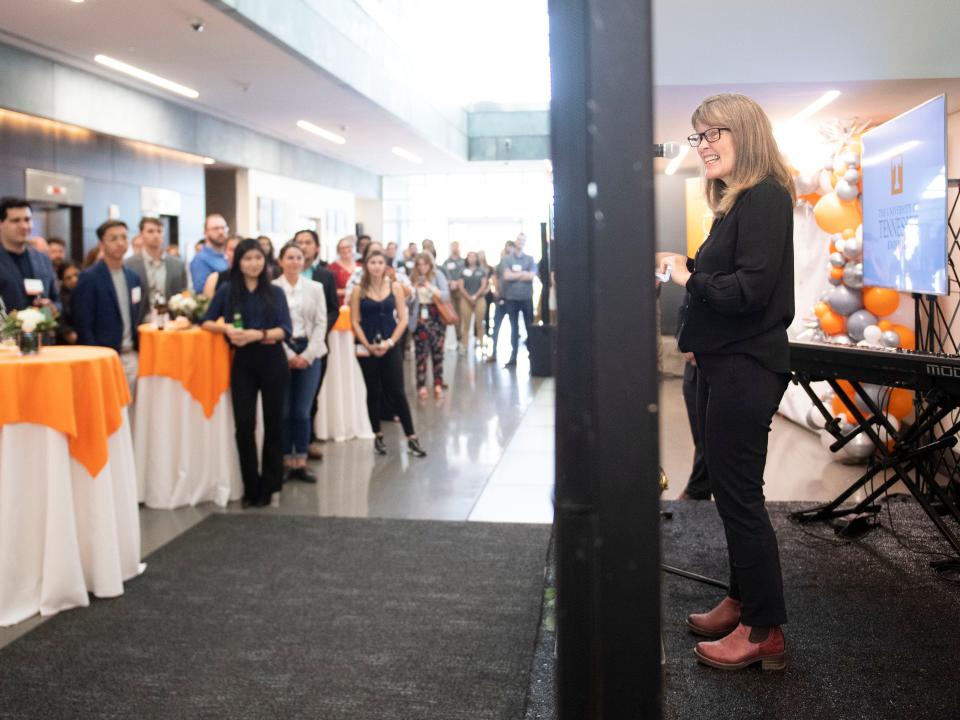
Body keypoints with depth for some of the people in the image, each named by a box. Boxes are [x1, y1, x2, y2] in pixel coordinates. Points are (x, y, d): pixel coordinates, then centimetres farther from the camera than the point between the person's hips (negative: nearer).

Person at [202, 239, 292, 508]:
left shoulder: (275, 292, 3)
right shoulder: (227, 291, 3)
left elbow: (285, 330, -5)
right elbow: (206, 322, 7)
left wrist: (258, 334, -21)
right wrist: (226, 328, -14)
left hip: (273, 361, 1)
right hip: (242, 362, 0)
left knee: (273, 421, 6)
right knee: (244, 423, -5)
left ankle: (269, 486, 18)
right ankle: (251, 487, 8)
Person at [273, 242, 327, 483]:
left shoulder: (315, 288, 8)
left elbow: (321, 323, 4)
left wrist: (308, 355, -6)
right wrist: (289, 355, -9)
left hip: (309, 354, 2)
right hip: (281, 354, -2)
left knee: (302, 411, 2)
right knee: (284, 411, 1)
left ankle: (301, 463, 10)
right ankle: (286, 462, 10)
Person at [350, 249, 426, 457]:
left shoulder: (395, 287, 3)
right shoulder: (359, 290, 0)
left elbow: (402, 319, 0)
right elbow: (355, 322, -2)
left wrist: (390, 342, -11)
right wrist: (368, 345, -12)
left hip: (390, 346, 0)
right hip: (367, 348, 0)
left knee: (397, 392, -3)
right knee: (373, 392, 7)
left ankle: (411, 438, -1)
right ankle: (378, 437, 18)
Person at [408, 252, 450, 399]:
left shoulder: (438, 276, 0)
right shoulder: (413, 278, 4)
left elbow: (446, 295, -10)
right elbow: (408, 300, 1)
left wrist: (430, 287, -20)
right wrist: (413, 289, -16)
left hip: (437, 318, 0)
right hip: (419, 319, 1)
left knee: (437, 351, 2)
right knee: (421, 352, -2)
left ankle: (438, 385, 7)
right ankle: (421, 385, 2)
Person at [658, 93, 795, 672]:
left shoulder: (764, 198, -15)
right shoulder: (736, 202, 15)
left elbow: (751, 288, -23)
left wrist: (689, 277, -12)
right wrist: (686, 266, 1)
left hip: (746, 368, -10)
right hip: (723, 363, 10)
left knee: (739, 496, -4)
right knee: (731, 491, 17)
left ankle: (766, 633, 8)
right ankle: (742, 602, 31)